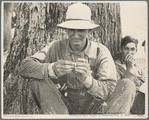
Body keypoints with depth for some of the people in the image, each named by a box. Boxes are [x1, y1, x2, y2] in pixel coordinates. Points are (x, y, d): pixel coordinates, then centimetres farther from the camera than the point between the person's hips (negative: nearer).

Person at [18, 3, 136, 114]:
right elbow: (24, 67, -18)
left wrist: (88, 80, -40)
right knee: (38, 79, -22)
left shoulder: (101, 52, -9)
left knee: (127, 84, -21)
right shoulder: (57, 47, -7)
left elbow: (111, 92, -18)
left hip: (94, 108, 0)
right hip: (64, 108, 1)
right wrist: (51, 69, -39)